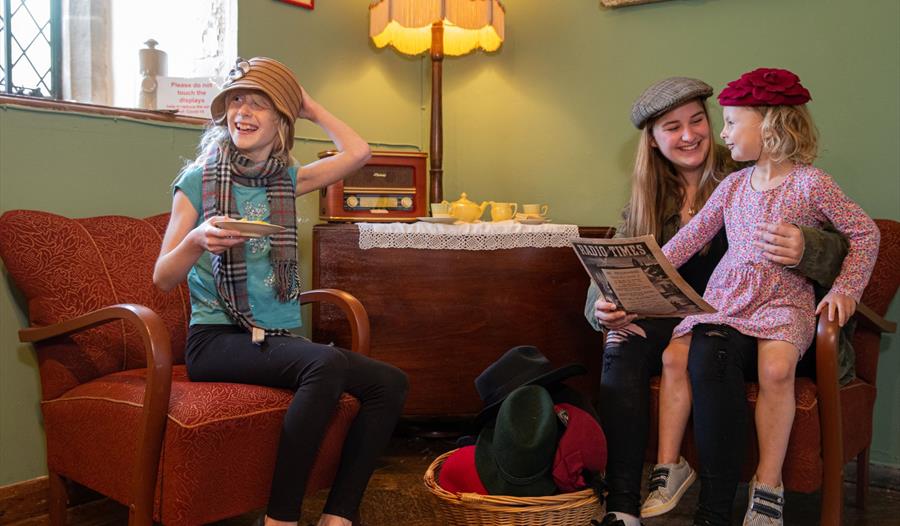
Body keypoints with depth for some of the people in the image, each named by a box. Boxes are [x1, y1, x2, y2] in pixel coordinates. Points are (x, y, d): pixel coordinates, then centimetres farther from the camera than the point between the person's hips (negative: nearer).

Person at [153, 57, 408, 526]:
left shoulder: (287, 181, 14)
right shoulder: (198, 180, 2)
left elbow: (357, 152, 6)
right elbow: (162, 278, 1)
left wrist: (310, 107, 15)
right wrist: (197, 240, -20)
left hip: (280, 337, 5)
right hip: (216, 338, -5)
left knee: (389, 382, -15)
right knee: (327, 363, -34)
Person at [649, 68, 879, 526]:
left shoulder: (811, 184, -2)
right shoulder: (733, 185, 12)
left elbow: (865, 233, 5)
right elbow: (692, 235, 9)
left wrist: (845, 288, -6)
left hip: (783, 301, -4)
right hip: (724, 297, 5)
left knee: (776, 368, -33)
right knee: (675, 354, -19)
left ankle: (768, 483, -16)